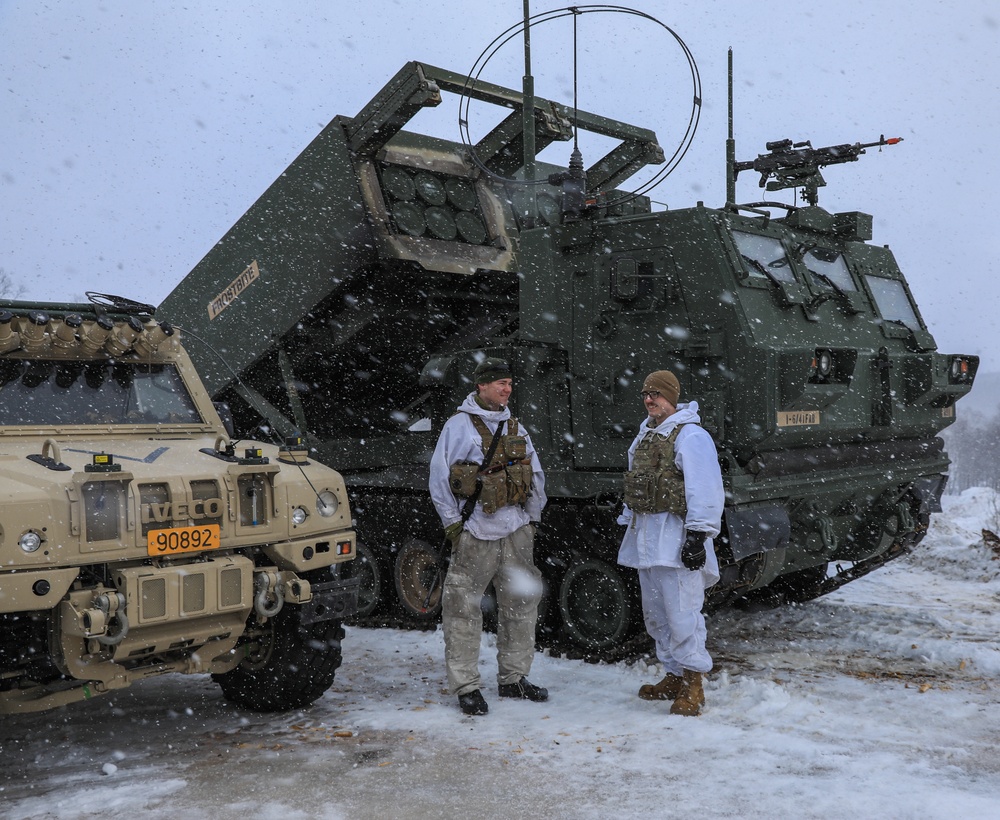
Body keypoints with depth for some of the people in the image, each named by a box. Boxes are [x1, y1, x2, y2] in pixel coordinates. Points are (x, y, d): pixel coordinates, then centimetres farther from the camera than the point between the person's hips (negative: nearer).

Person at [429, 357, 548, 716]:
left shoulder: (515, 427, 14)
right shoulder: (459, 425, -5)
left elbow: (536, 476, 20)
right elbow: (439, 477, -6)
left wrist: (533, 519, 15)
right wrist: (453, 524, -9)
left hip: (517, 531, 6)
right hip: (476, 532, -6)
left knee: (521, 604, 11)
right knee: (464, 608, -4)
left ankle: (513, 677, 24)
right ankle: (466, 686, 4)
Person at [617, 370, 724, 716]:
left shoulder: (689, 435, -11)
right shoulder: (644, 435, 18)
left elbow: (705, 490, -17)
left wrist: (697, 534, -21)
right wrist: (628, 524, 23)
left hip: (676, 539, -9)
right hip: (646, 537, 10)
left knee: (681, 612, -9)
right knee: (655, 613, 14)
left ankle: (693, 685, 0)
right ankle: (674, 677, 25)